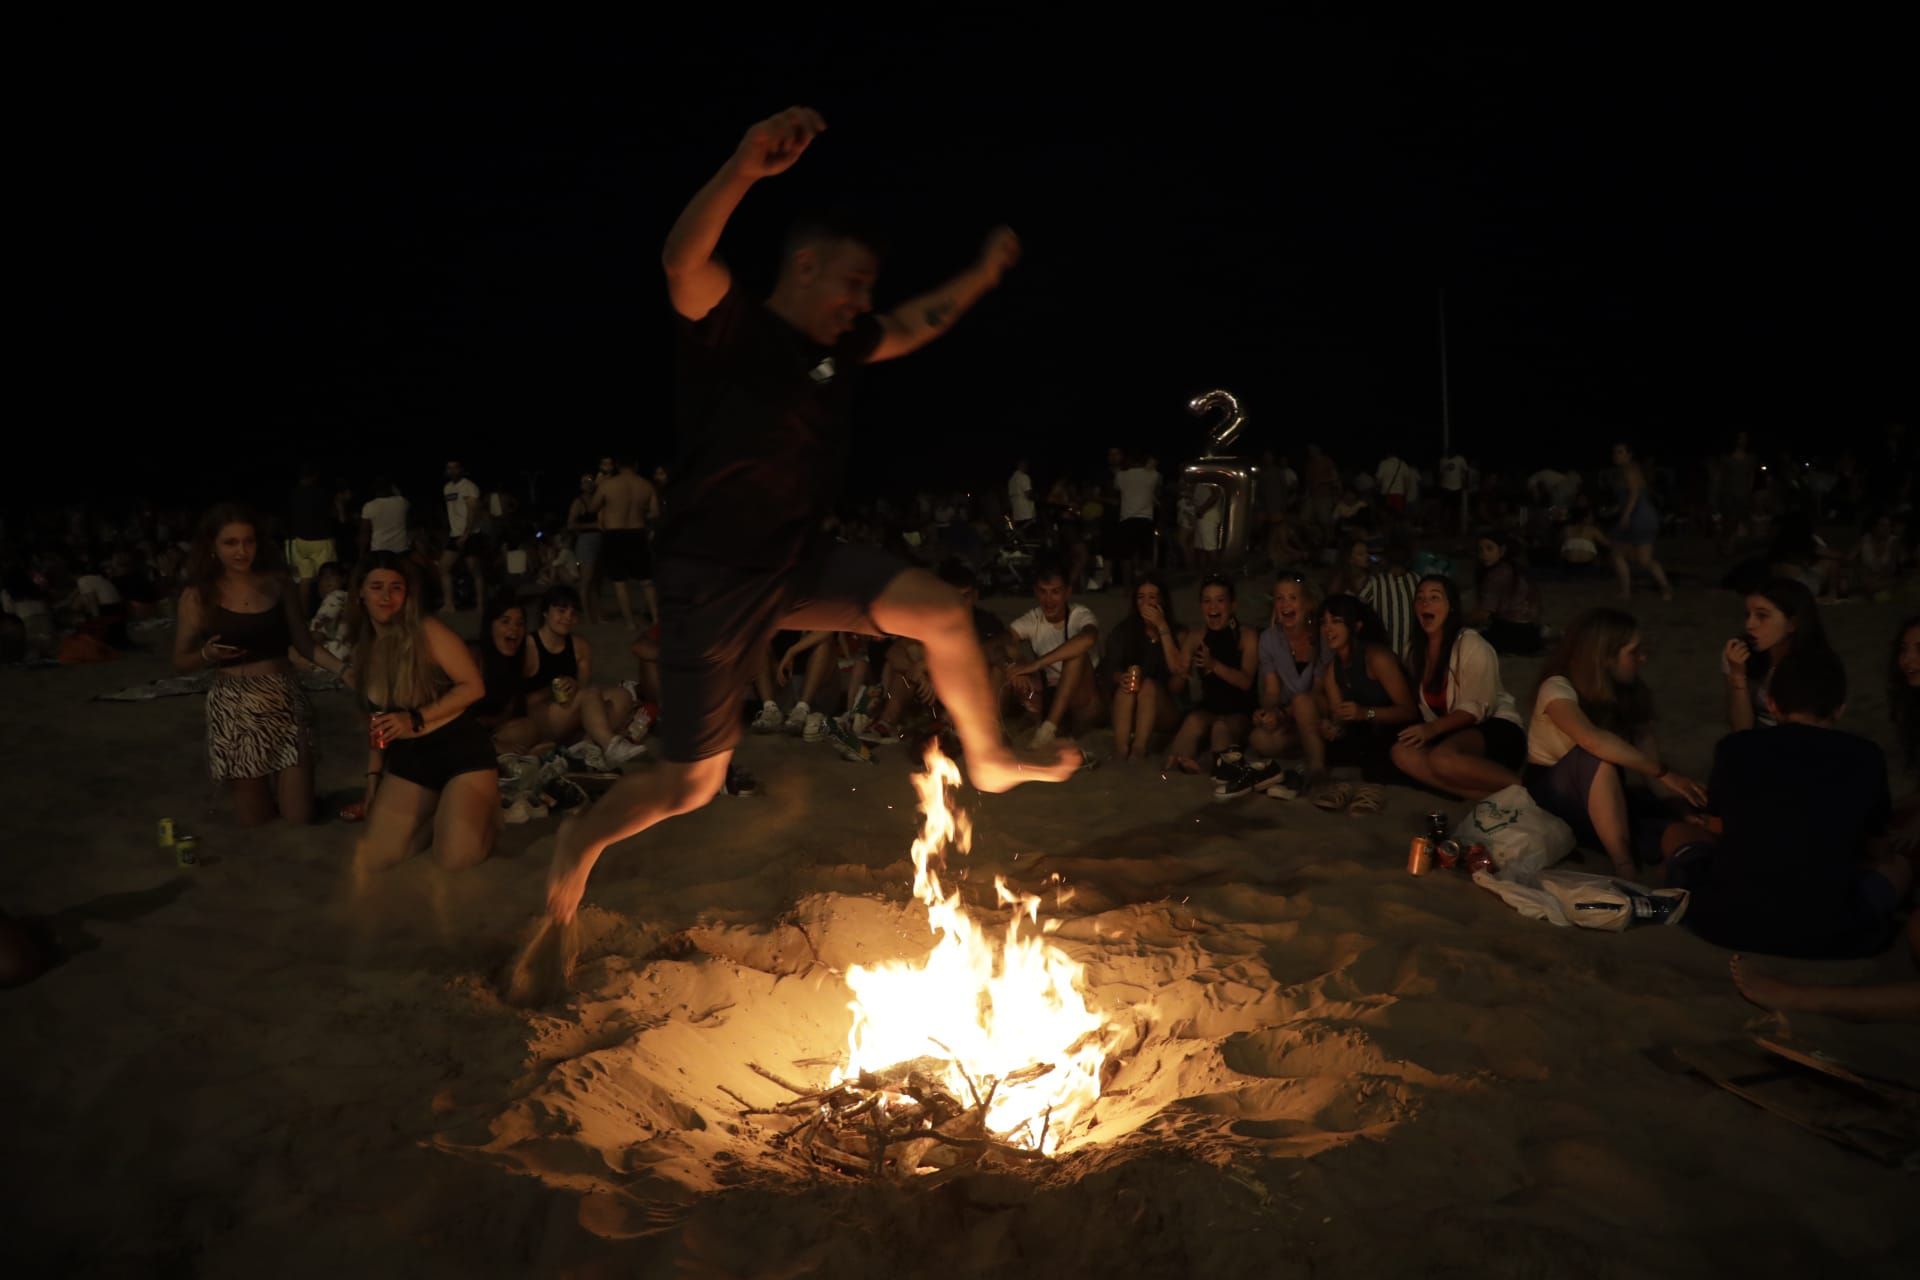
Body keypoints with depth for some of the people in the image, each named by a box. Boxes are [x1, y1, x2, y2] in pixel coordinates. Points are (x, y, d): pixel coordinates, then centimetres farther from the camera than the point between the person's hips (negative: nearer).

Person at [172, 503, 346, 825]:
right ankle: (258, 790, 39)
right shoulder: (198, 595, -3)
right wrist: (206, 655, -18)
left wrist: (343, 669, -11)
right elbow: (180, 660, 3)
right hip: (234, 709, -1)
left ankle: (279, 786, 34)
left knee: (300, 817, 1)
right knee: (255, 820, 5)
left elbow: (303, 642, 4)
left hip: (284, 701, 1)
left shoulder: (278, 582, 1)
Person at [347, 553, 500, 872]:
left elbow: (474, 686, -13)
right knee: (368, 862, -5)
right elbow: (376, 719, 17)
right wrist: (374, 774, 13)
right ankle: (435, 808, 20)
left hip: (461, 749, -6)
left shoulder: (428, 631, -10)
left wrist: (416, 720, -18)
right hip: (407, 760, 6)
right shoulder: (363, 648, 10)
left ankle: (484, 800, 12)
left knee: (456, 859, -21)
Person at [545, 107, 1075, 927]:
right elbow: (682, 261, -37)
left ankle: (989, 758, 18)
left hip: (801, 564, 7)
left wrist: (983, 275, 17)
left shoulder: (839, 344, 4)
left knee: (941, 611, -4)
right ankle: (586, 838, 35)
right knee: (691, 786, 3)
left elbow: (910, 329, 22)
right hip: (713, 582, -6)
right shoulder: (732, 330, -17)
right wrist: (746, 167, -52)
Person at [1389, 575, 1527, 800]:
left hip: (1496, 729, -7)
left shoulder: (1472, 645, -11)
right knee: (1402, 753, -24)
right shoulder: (1414, 650, 10)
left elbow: (1477, 707, -17)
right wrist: (1425, 731, -10)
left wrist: (1433, 728, -29)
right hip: (1454, 735, 7)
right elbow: (1422, 702, 9)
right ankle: (1492, 795, -28)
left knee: (1443, 758, -38)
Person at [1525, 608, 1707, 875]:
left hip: (1602, 794, 4)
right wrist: (1663, 774, -39)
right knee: (1599, 757, -38)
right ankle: (1625, 869, -34)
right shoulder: (1559, 688, -22)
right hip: (1553, 791, -4)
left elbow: (1647, 752, -10)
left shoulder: (1630, 692, -2)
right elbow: (1593, 740, -40)